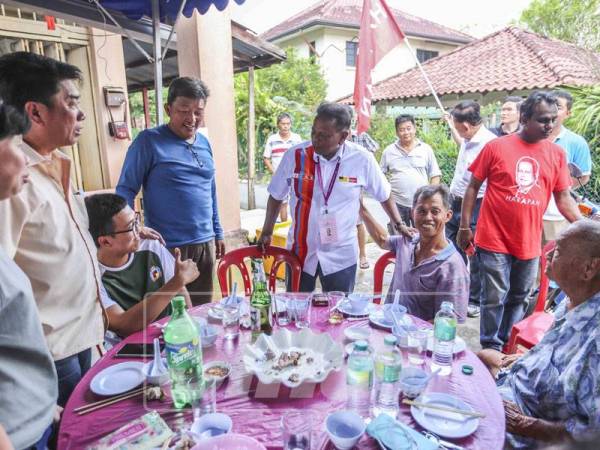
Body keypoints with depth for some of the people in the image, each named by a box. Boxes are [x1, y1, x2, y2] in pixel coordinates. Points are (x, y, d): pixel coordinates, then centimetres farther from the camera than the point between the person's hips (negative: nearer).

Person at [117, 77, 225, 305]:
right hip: (168, 247, -5)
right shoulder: (149, 141, -8)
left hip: (205, 244, 6)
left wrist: (217, 233, 17)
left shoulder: (204, 143, 10)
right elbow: (126, 190, -8)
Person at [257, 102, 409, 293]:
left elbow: (383, 195, 6)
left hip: (341, 256, -1)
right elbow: (276, 196, 5)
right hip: (299, 252, 1)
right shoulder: (294, 156, -10)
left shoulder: (362, 160, -11)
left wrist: (399, 225, 7)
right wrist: (267, 232, 4)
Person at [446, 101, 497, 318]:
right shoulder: (467, 140, 7)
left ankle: (475, 301, 21)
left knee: (475, 256, 5)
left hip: (475, 208, -9)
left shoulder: (489, 142, -20)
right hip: (455, 203, 9)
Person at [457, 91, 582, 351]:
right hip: (494, 241, -4)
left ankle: (507, 345, 34)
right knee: (495, 298, 4)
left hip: (529, 243, 4)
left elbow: (564, 198, 8)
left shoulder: (557, 154, 4)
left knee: (519, 299, 16)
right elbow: (473, 187, -2)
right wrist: (464, 227, -4)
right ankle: (491, 348, 21)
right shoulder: (496, 147, -6)